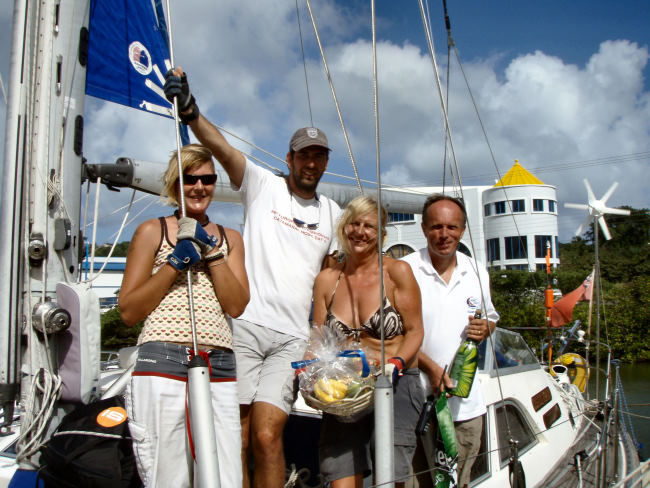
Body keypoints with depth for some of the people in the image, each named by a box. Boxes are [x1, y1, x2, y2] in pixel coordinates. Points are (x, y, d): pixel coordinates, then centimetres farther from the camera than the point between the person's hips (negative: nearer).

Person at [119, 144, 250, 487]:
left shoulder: (230, 238, 19)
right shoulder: (153, 231, 9)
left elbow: (236, 305, 5)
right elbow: (128, 311, 4)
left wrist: (212, 251, -1)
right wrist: (175, 262, -4)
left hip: (219, 370, 3)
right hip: (163, 365, -3)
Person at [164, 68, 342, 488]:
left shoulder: (333, 214, 18)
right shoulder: (263, 185, 9)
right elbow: (222, 148, -7)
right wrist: (189, 110, -24)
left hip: (292, 336, 2)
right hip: (245, 325, -1)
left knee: (267, 435, -10)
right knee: (235, 436, -4)